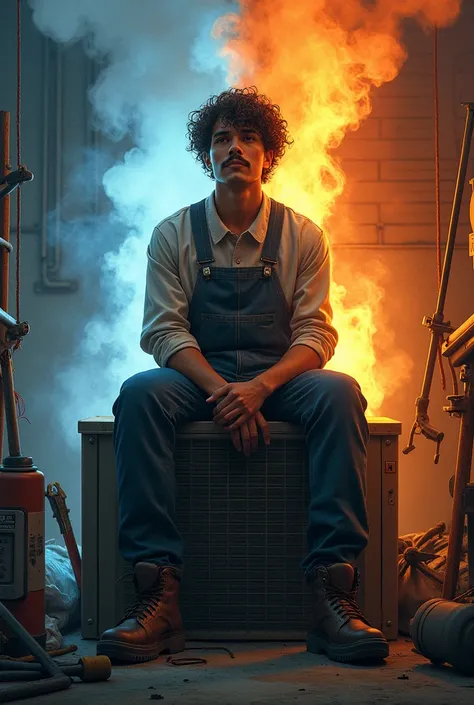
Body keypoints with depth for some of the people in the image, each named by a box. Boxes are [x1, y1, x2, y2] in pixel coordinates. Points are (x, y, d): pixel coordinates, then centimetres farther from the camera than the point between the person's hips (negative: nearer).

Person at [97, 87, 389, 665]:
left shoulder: (301, 237, 5)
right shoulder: (174, 235, 5)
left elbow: (315, 334, -1)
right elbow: (165, 331, -3)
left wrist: (260, 387, -22)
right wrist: (221, 391, -21)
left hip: (278, 378, 0)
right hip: (198, 376, 0)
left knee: (340, 394, -32)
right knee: (140, 394, -33)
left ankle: (332, 590, -36)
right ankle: (157, 591, -37)